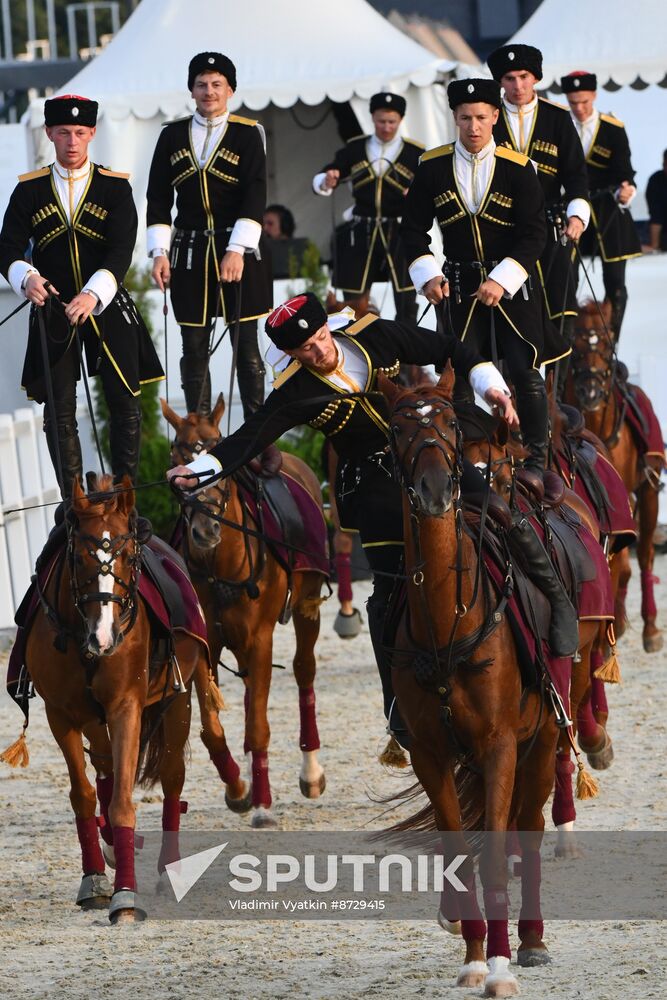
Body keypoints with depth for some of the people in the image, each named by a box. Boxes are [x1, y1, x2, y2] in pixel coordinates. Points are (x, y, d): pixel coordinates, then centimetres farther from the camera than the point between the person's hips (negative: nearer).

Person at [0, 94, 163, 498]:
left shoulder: (116, 188, 0)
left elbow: (121, 253, -10)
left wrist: (93, 295, -26)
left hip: (108, 310, 0)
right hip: (53, 312, 0)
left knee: (125, 405, 1)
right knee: (59, 413, -1)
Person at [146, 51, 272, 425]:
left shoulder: (248, 134, -1)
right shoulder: (173, 135, 7)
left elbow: (255, 197, -9)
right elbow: (159, 199, 7)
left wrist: (237, 250, -18)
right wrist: (160, 253, -2)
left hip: (238, 250, -3)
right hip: (190, 253, 3)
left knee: (246, 345, 0)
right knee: (194, 348, 5)